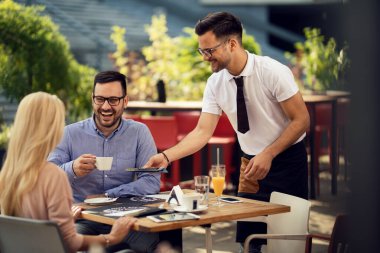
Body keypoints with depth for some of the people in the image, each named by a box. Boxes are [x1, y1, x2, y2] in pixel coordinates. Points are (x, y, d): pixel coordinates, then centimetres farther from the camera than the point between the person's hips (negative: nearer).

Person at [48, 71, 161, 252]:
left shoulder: (139, 132, 4)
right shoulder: (70, 133, 3)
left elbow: (151, 182, -5)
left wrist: (107, 196, -14)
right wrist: (72, 170, -27)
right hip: (83, 219, -1)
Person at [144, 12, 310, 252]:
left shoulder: (272, 71, -19)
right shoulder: (215, 83, -5)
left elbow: (301, 120, -16)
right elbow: (202, 132, -6)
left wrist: (268, 154, -24)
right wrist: (166, 156, -18)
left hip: (287, 161, -4)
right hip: (251, 164, 5)